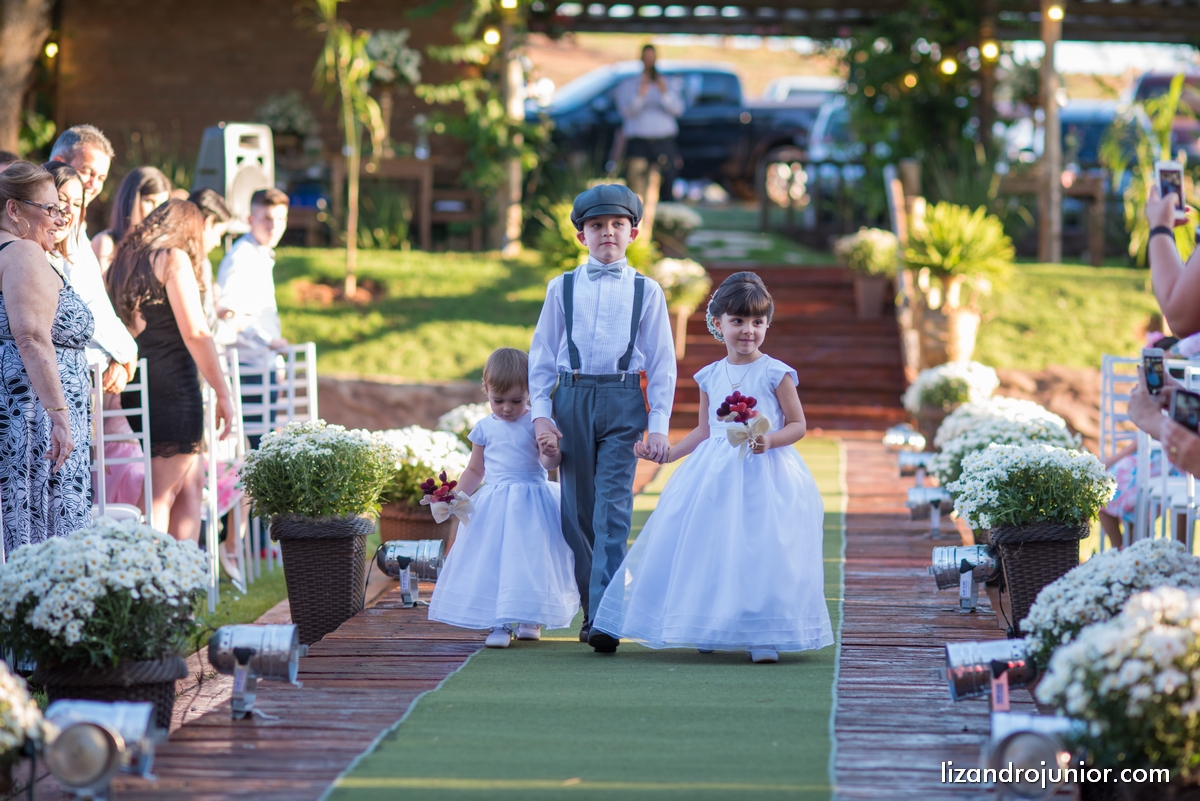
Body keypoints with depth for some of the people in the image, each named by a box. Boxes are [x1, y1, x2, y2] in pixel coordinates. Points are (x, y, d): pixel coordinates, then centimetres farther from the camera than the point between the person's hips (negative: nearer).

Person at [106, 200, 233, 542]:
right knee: (162, 494, -5)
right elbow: (194, 332, -13)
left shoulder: (122, 261, 16)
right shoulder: (174, 259, -6)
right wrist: (223, 394, -11)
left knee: (188, 487, 13)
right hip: (173, 383, -7)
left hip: (136, 385, 7)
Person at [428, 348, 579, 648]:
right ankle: (499, 624, 3)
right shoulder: (485, 429, 5)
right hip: (494, 507, 2)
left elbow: (549, 462, -14)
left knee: (531, 559, 2)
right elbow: (475, 470, 15)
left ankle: (530, 619, 19)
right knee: (492, 561, -3)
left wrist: (551, 451, -36)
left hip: (532, 505, -2)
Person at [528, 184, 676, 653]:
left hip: (623, 402, -2)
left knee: (613, 507, -13)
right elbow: (542, 355, 12)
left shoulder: (646, 292, 7)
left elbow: (662, 363, 7)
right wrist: (541, 415, 1)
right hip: (572, 399, 2)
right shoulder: (562, 288, 10)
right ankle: (590, 610, 18)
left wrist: (658, 427, -2)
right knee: (577, 510, 4)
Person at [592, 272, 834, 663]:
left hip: (764, 474, -4)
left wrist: (769, 440, -19)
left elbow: (798, 424, -2)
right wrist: (668, 453, 13)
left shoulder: (776, 373, -4)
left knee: (762, 554, -11)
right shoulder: (711, 377, 9)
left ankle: (762, 637, -5)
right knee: (709, 552, 4)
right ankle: (710, 630, 18)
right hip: (715, 474, 5)